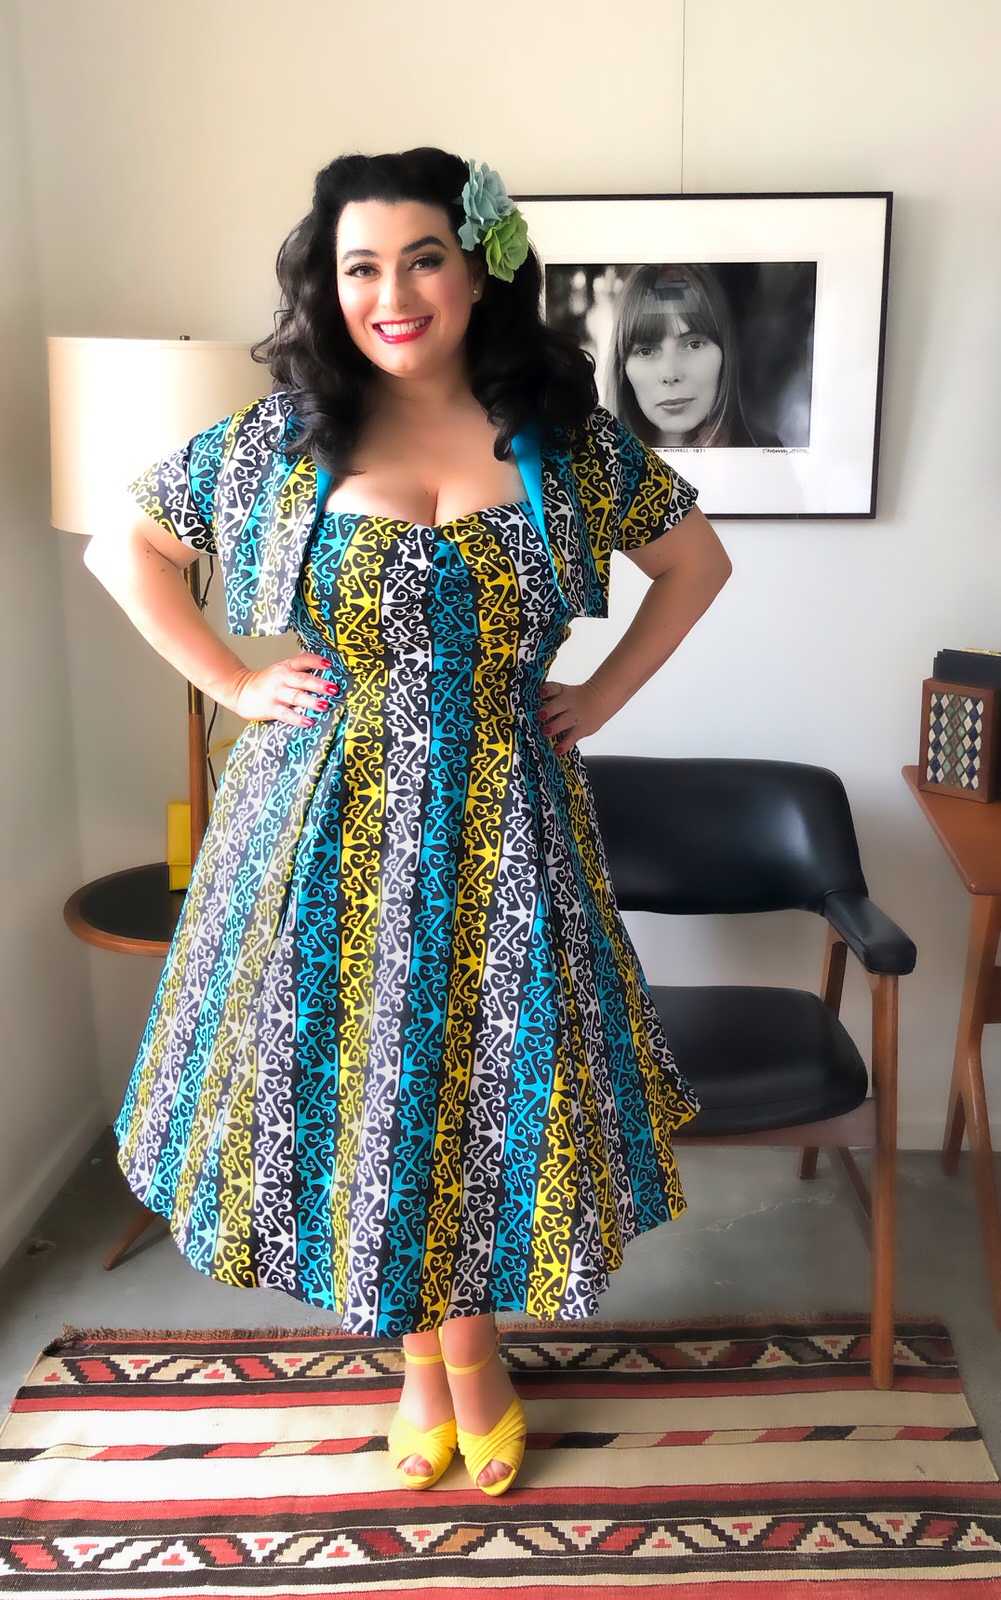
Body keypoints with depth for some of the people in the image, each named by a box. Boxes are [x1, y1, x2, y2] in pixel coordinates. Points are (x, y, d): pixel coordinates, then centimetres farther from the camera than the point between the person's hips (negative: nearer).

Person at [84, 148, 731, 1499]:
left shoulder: (565, 439, -2)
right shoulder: (286, 437, -2)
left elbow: (696, 560, 12)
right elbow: (123, 547, 9)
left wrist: (603, 693, 5)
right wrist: (231, 683, 2)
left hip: (500, 827, 0)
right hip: (335, 825, 0)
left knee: (490, 1092, 7)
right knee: (359, 1084, 9)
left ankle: (474, 1342, 33)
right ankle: (418, 1352, 32)